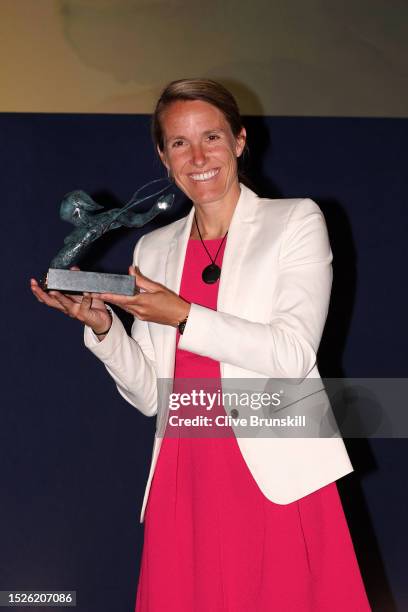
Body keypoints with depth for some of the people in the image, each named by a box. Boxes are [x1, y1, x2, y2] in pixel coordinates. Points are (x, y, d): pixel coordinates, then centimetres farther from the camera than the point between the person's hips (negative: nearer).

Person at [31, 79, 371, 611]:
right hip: (183, 482, 3)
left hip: (277, 478, -3)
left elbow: (295, 353, -10)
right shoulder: (153, 249, 13)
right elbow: (149, 395, 11)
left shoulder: (295, 221, 3)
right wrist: (102, 326, -5)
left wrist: (183, 317, -15)